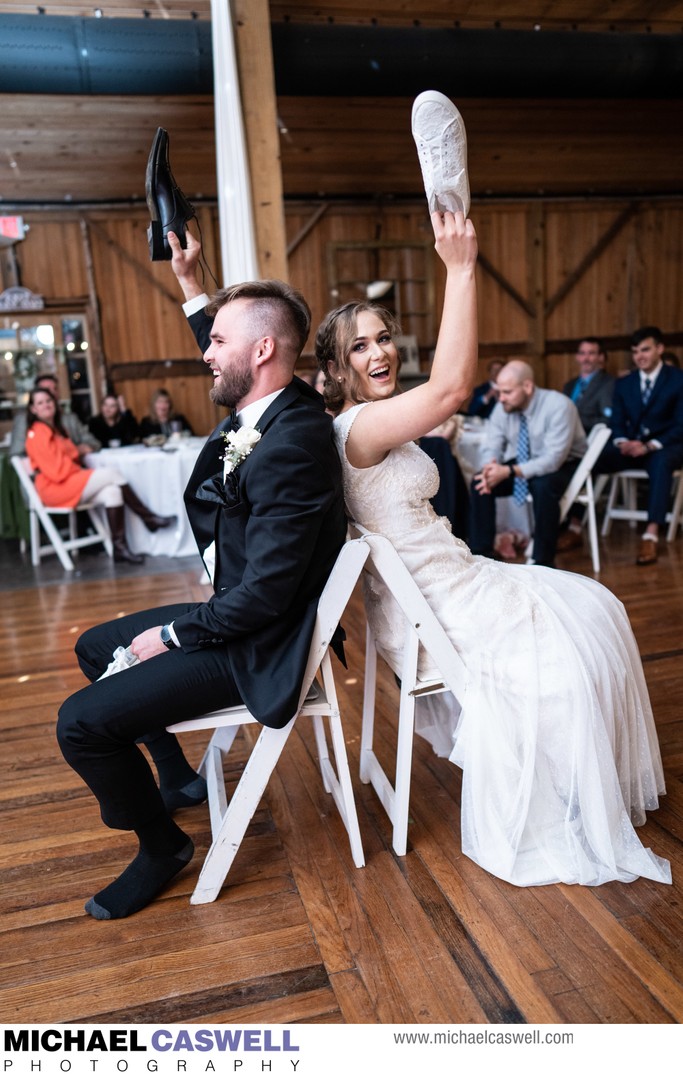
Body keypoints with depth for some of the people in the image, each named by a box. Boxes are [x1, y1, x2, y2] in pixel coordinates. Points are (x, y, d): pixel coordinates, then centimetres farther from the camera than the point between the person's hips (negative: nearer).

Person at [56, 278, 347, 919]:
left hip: (255, 647, -10)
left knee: (80, 722, -14)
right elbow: (224, 365, 26)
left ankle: (161, 846, 14)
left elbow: (264, 592, -29)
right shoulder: (265, 409, 1)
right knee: (95, 647, 23)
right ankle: (177, 775, 39)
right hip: (234, 611, 11)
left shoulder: (292, 444, -29)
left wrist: (172, 635, -16)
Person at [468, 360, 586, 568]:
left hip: (562, 465, -5)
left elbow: (553, 459, -33)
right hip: (521, 463, 6)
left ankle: (543, 562, -20)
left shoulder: (558, 406, -27)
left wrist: (509, 471, -41)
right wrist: (491, 467, -30)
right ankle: (480, 555, -6)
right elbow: (491, 447, -5)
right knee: (480, 482, -15)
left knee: (543, 487, -37)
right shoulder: (503, 407, -10)